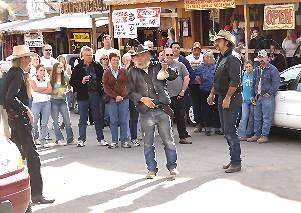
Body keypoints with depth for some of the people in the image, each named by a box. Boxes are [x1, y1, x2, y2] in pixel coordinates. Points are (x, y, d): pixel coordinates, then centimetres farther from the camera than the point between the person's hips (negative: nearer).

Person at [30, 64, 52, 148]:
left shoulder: (47, 79, 12)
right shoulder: (33, 79, 4)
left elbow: (50, 90, 0)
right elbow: (35, 88, -12)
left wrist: (40, 91, -9)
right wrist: (45, 88, -4)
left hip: (46, 102, 3)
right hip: (36, 102, -2)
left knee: (45, 123, 1)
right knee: (34, 122, -6)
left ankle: (43, 139, 8)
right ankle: (35, 137, 16)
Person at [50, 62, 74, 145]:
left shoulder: (65, 77, 5)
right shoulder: (51, 79, 1)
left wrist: (65, 92, -8)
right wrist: (56, 93, -14)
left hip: (63, 101, 1)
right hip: (54, 101, -1)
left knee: (67, 121, -2)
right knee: (55, 121, 2)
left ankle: (70, 139, 5)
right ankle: (59, 139, 10)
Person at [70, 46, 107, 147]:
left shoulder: (97, 66, 5)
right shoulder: (78, 68, 0)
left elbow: (103, 78, 11)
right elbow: (72, 82, 0)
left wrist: (101, 89, -1)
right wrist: (81, 82, -15)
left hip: (96, 94, 2)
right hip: (83, 96, -2)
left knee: (98, 117, 8)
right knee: (83, 119, 5)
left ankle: (100, 139, 16)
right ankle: (81, 139, 13)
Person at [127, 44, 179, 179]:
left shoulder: (157, 67, 9)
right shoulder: (132, 72, 8)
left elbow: (174, 76, 10)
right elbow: (130, 92, 5)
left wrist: (166, 69, -10)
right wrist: (142, 99, -10)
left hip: (162, 110, 0)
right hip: (146, 112, 0)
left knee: (168, 140, 4)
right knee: (148, 143, 6)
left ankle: (172, 166, 17)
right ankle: (151, 169, 17)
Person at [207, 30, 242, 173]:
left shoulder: (232, 60, -14)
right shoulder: (221, 59, 16)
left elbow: (235, 81, -23)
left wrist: (227, 98, -23)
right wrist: (212, 94, 26)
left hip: (231, 99, -10)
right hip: (222, 99, 10)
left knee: (230, 131, -8)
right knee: (226, 130, 13)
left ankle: (236, 163, -2)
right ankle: (233, 160, 22)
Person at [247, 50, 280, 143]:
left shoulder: (272, 69, -4)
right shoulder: (257, 70, 17)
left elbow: (276, 83, -10)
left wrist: (269, 93, -13)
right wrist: (255, 95, 13)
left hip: (267, 97, -7)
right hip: (258, 97, 7)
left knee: (267, 117, -5)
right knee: (257, 117, 10)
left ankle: (265, 136, -1)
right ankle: (257, 135, 17)